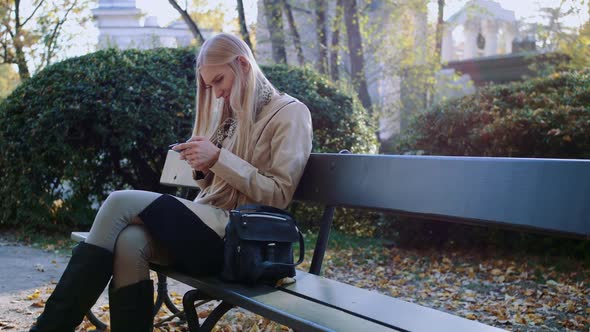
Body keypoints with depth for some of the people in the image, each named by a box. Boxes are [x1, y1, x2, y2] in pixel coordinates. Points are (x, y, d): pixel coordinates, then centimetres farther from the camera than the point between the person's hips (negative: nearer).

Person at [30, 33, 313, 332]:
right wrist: (202, 166, 1)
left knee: (121, 203, -20)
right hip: (209, 225, 7)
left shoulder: (290, 113, 0)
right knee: (130, 240, -27)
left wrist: (218, 159, -15)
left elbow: (278, 196, -9)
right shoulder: (232, 113, 22)